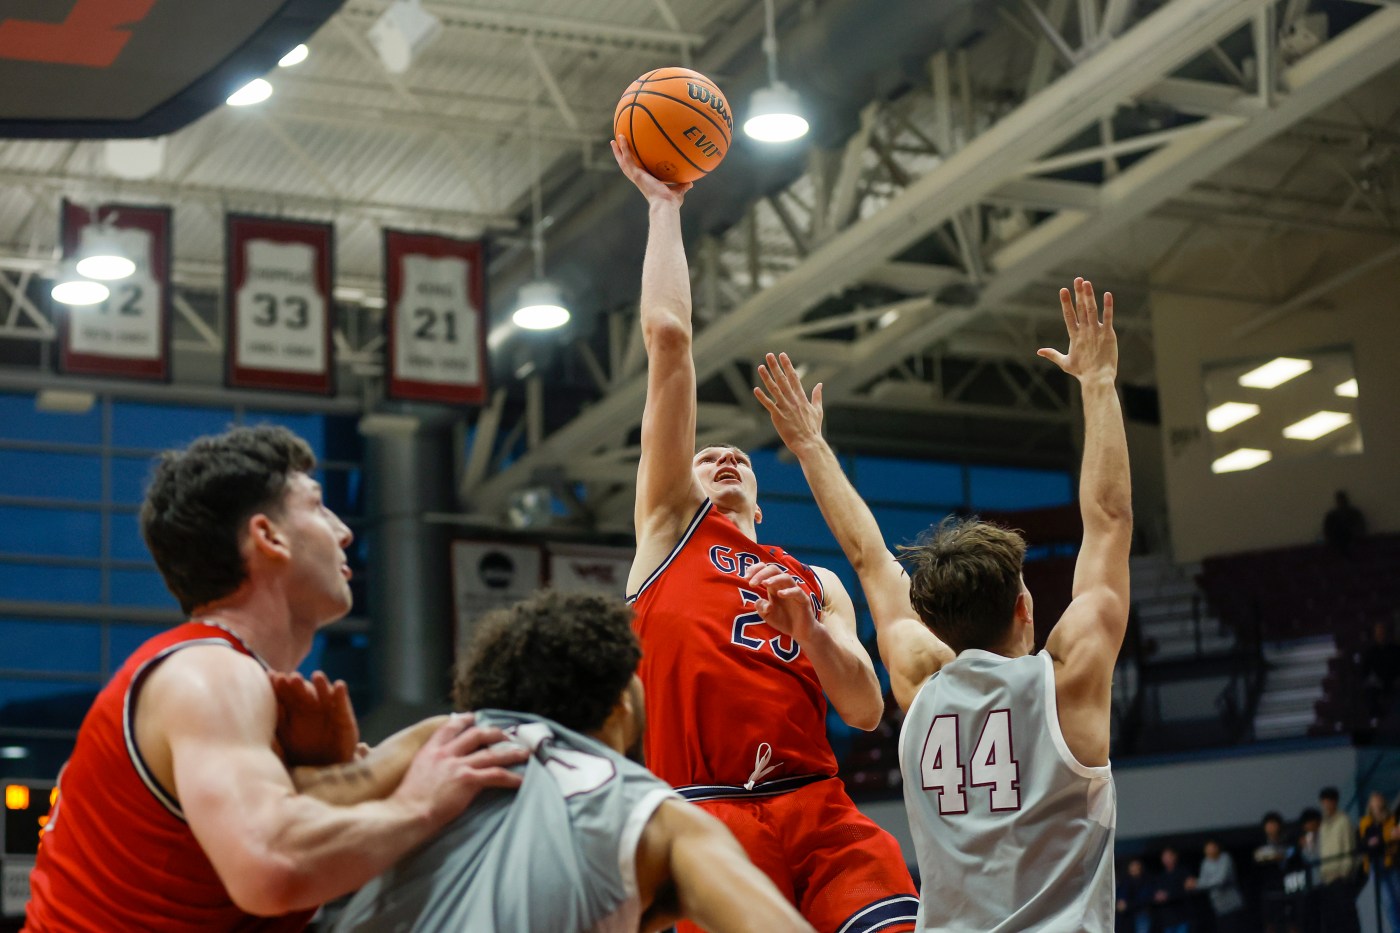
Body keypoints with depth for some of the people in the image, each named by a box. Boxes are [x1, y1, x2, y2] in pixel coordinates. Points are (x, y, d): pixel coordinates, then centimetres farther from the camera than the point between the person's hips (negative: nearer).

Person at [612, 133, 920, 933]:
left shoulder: (817, 586, 28)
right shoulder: (673, 524, 19)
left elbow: (867, 711, 13)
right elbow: (668, 337, 13)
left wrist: (807, 626, -2)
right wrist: (665, 207, 19)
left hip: (820, 811, 3)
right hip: (706, 814, -3)